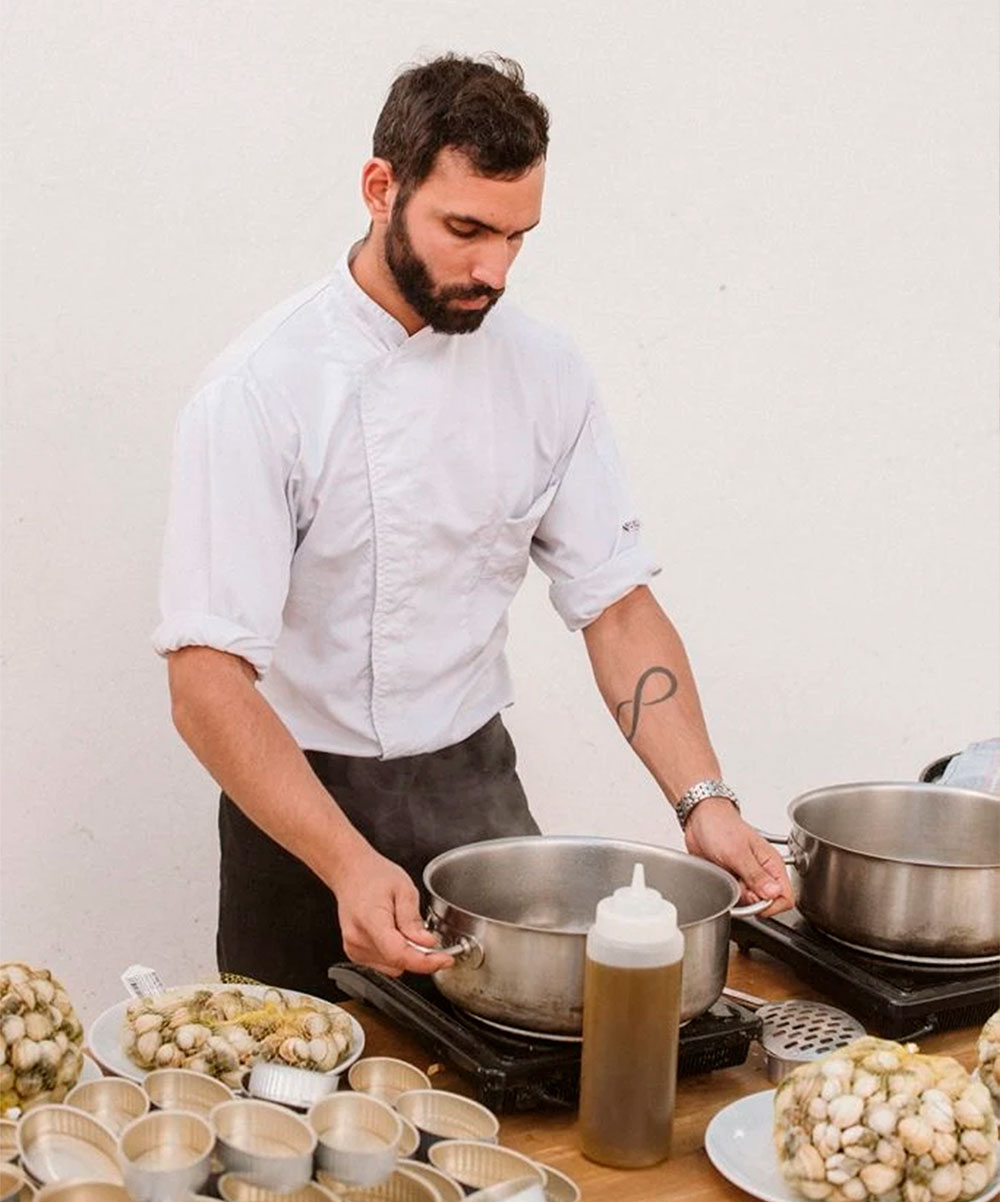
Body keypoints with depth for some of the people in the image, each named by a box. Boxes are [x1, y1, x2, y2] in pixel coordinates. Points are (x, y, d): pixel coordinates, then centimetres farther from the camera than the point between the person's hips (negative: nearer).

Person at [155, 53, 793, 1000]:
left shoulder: (543, 371, -4)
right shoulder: (259, 390, -19)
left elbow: (615, 603, -2)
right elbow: (209, 680, -24)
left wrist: (703, 800, -15)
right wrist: (348, 864, -36)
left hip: (479, 788, 4)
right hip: (302, 801, -4)